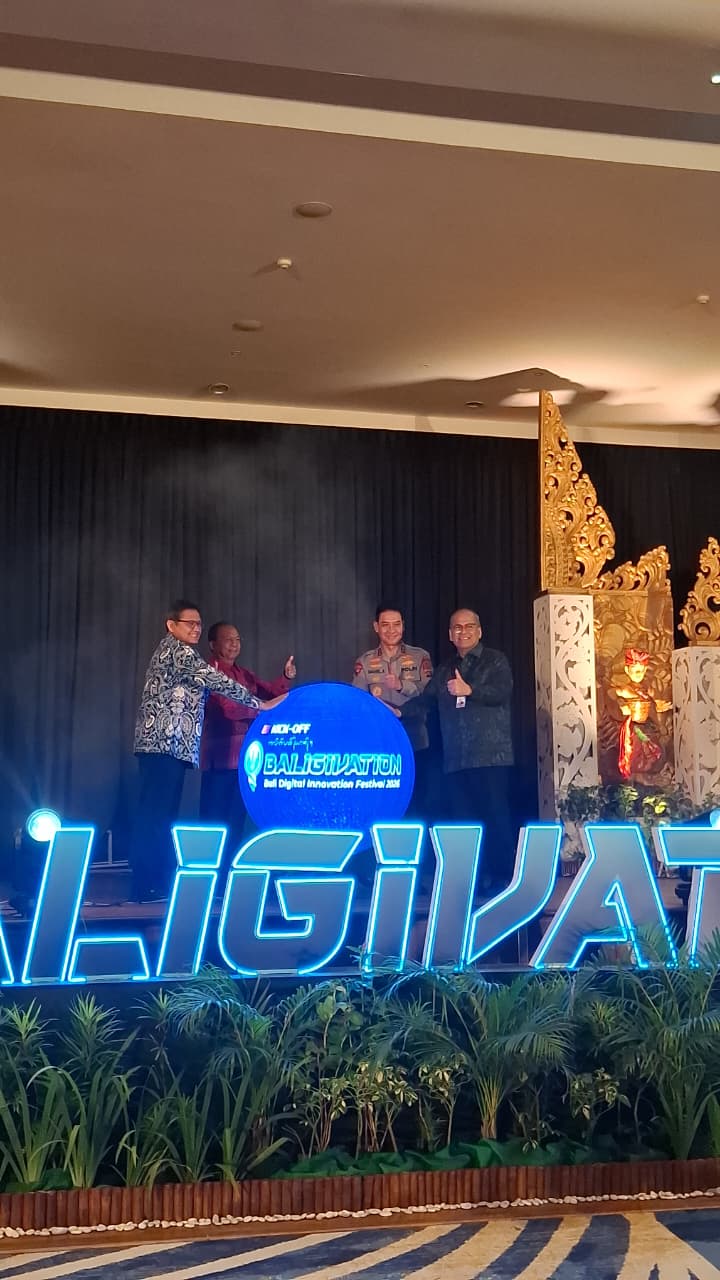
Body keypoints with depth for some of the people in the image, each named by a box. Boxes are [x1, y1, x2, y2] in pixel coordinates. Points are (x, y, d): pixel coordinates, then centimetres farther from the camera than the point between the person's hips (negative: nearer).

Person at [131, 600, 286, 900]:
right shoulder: (179, 650, -6)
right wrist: (259, 704, -9)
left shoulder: (169, 651, 25)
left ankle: (154, 884, 11)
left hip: (161, 742, 10)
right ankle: (149, 887, -10)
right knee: (157, 815, -10)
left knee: (160, 815, 9)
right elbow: (216, 681, -12)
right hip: (166, 742, -10)